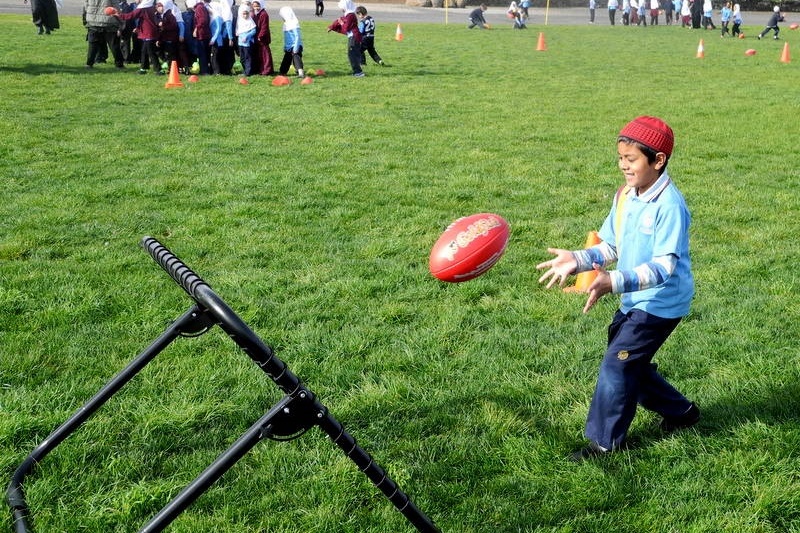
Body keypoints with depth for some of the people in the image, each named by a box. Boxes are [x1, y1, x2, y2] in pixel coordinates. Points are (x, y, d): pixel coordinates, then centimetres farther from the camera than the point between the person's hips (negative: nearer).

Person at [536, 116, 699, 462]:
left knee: (617, 364, -10)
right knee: (630, 363, 16)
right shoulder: (625, 197, 2)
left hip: (661, 302, -9)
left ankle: (605, 442, 5)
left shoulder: (669, 205, -24)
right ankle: (680, 412, 37)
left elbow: (664, 267, -29)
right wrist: (577, 260, -11)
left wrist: (615, 282, -41)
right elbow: (610, 247, 7)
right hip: (634, 300, 9)